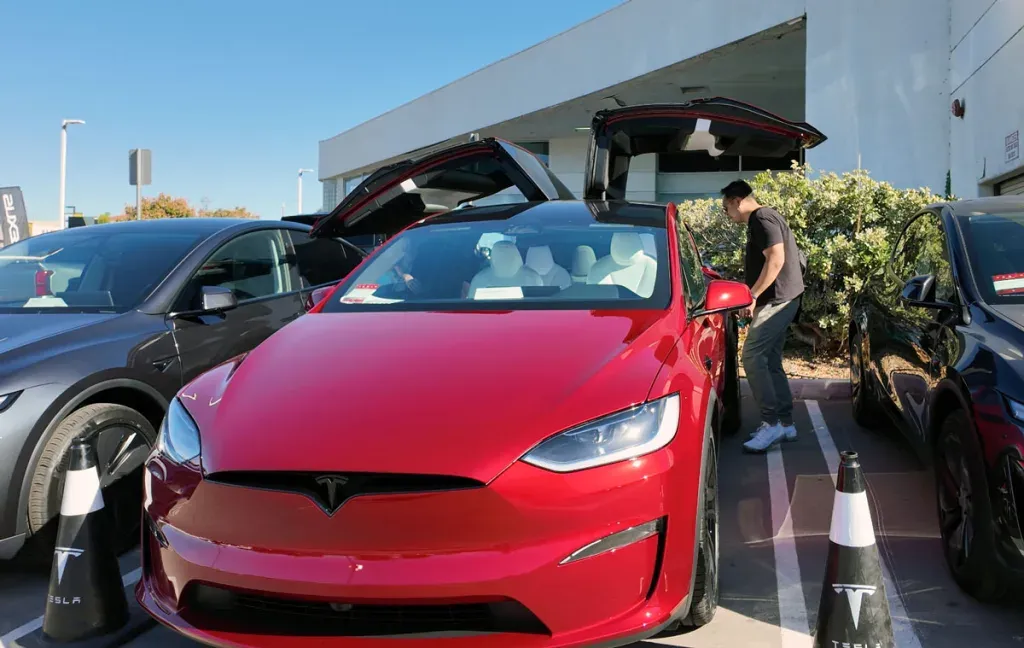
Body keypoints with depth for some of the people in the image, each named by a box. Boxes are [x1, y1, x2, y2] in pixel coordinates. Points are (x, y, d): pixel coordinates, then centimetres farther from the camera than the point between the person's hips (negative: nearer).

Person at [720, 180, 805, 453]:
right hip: (779, 300, 11)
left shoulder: (762, 218, -13)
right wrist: (753, 296, 22)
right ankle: (785, 423, 15)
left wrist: (752, 295, -19)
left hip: (778, 299, -11)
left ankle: (771, 423, -12)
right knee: (770, 361, 11)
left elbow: (776, 260, -23)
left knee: (752, 356, -13)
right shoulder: (760, 221, 19)